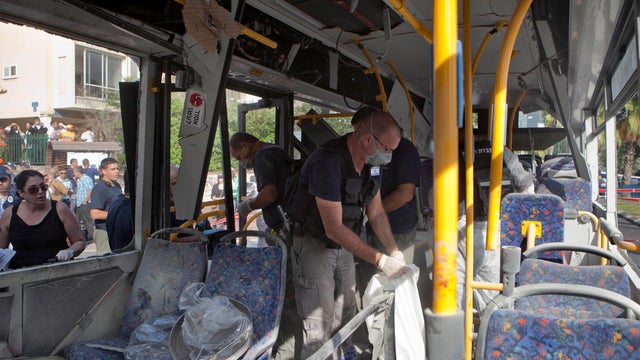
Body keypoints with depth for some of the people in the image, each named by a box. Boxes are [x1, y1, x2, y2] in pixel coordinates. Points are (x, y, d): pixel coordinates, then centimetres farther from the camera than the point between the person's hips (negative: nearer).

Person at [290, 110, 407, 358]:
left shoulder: (371, 162, -3)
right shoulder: (328, 162, -30)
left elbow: (376, 212, 6)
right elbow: (333, 228, -30)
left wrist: (394, 253, -2)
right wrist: (380, 260, -27)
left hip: (343, 244, 8)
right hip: (314, 244, -7)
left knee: (345, 313, 13)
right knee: (319, 323, -2)